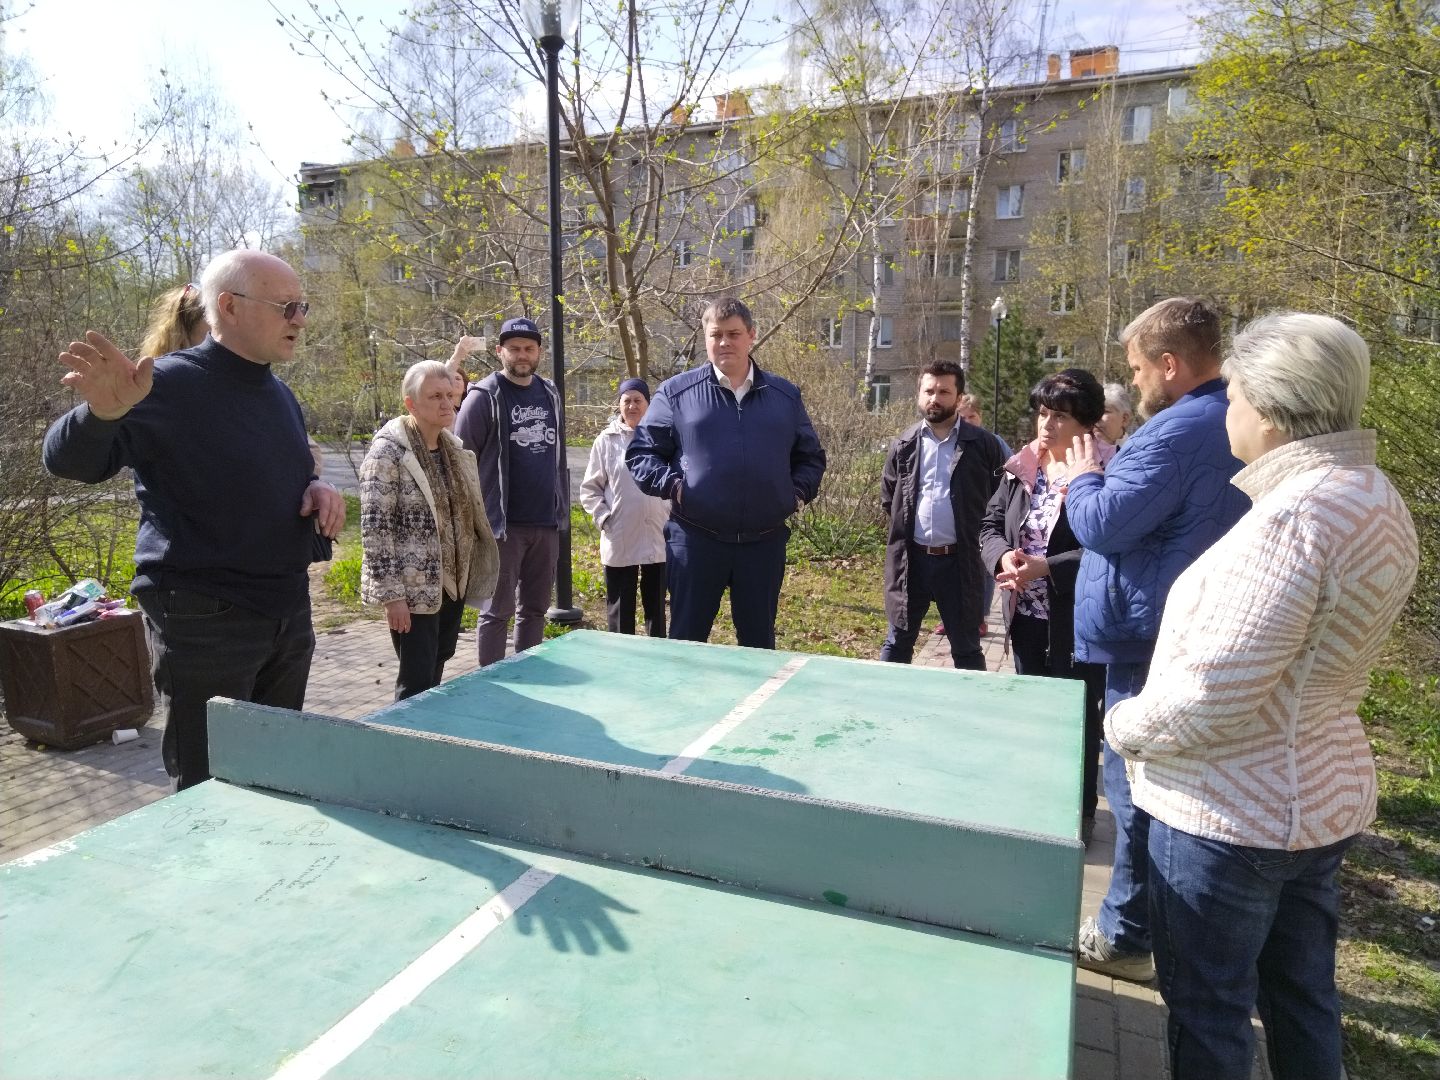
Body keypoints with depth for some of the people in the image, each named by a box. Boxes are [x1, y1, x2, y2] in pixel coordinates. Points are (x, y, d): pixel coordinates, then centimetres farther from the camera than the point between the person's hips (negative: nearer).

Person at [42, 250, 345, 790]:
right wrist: (102, 413, -42)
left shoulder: (279, 394, 11)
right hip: (204, 625, -7)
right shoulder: (171, 384, -12)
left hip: (289, 617, 7)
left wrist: (319, 489, -1)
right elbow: (69, 461, -20)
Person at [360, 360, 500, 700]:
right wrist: (391, 594, -19)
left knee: (436, 674, 17)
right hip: (414, 589, -7)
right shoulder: (388, 452, -14)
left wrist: (468, 578, 16)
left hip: (453, 583, 7)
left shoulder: (454, 448, 8)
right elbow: (375, 528, -17)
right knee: (417, 684, -2)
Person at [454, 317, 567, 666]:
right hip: (503, 524, -5)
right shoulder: (484, 397, -5)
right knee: (497, 611, 2)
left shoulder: (550, 394, 12)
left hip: (547, 523, 5)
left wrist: (563, 506, 15)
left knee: (535, 608, 13)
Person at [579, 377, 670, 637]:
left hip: (658, 539, 1)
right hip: (619, 541, 0)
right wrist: (603, 518, -6)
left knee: (656, 606, 13)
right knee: (620, 610, 8)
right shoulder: (607, 440, 1)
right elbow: (590, 488, 6)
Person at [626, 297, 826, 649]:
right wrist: (671, 485, -10)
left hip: (765, 542, 2)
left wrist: (799, 492, 3)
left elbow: (810, 457, 19)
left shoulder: (785, 395, 10)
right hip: (695, 540, -2)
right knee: (686, 641, 7)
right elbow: (641, 453, 4)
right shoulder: (675, 392, 1)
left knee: (759, 642, 13)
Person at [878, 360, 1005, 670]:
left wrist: (976, 535, 3)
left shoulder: (983, 444, -3)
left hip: (960, 561, -2)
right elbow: (887, 499, 15)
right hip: (911, 559, 2)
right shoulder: (904, 445, 5)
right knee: (897, 644, 12)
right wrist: (904, 529, 9)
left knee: (966, 649, 11)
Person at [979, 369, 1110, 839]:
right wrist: (1004, 556, -14)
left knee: (1078, 716, 9)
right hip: (1027, 616, 6)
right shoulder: (1020, 467, 4)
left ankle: (1080, 813, 29)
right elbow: (992, 524, 7)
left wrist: (1046, 568, -27)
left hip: (1079, 620, -6)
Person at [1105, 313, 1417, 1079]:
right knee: (1302, 994, 23)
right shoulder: (1375, 499, 5)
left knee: (1208, 1009, 10)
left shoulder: (1294, 514, -26)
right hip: (1320, 793, 9)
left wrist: (1123, 726, -9)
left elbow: (1213, 692, -27)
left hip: (1231, 809, -9)